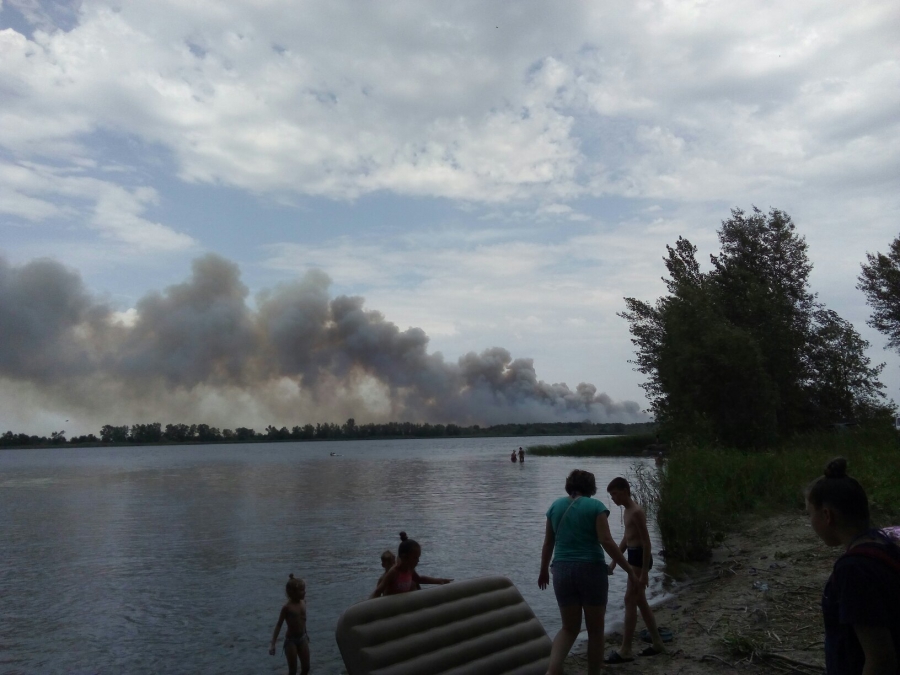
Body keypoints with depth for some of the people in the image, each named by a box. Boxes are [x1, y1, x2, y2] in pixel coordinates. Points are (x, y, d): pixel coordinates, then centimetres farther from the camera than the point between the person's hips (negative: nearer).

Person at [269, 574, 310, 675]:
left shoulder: (303, 602, -2)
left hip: (302, 638, 6)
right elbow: (279, 625, -14)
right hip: (290, 640, -6)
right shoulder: (287, 607, -19)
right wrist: (273, 644, -17)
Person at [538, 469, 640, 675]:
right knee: (595, 629, 12)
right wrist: (629, 569, -6)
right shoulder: (596, 506, -4)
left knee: (569, 628, 13)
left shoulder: (555, 506, 8)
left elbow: (548, 543, 13)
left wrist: (543, 570, 25)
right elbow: (606, 542, -13)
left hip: (562, 571, 4)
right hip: (591, 570, -4)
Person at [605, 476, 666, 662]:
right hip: (633, 557, 10)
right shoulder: (628, 510, 12)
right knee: (640, 601, 15)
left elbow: (646, 542, -20)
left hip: (640, 557, -10)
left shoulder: (637, 512, -19)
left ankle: (625, 651, -4)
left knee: (630, 601, -8)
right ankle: (657, 643, 26)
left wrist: (644, 572, -21)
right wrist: (614, 561, 19)